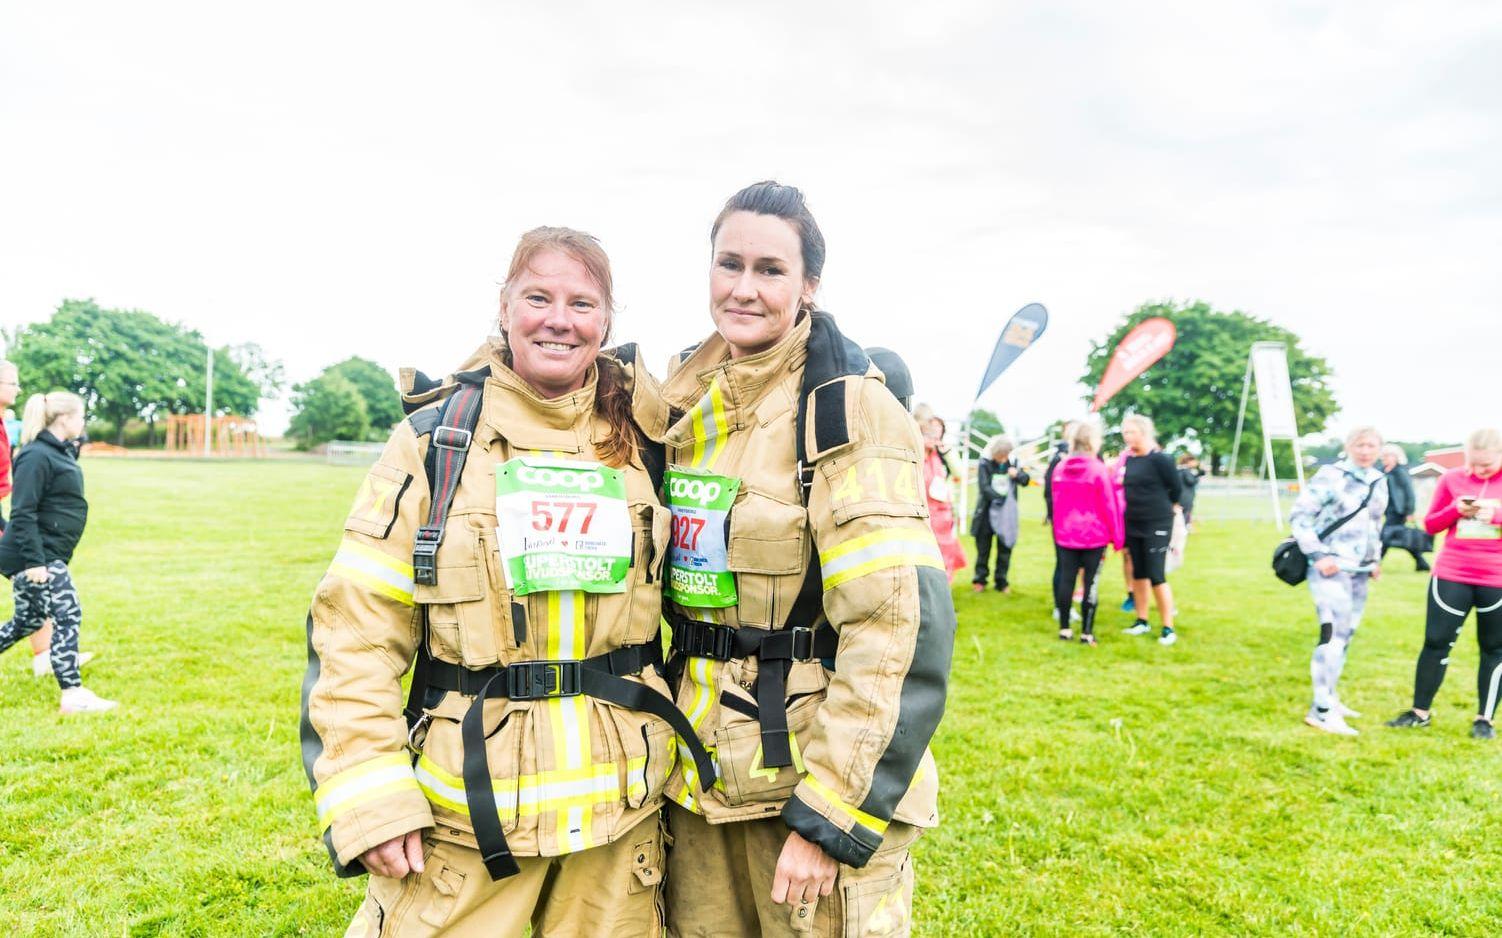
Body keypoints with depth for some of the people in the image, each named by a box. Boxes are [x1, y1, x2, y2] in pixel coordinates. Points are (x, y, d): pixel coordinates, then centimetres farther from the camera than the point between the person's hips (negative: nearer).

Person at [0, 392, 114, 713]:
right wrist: (33, 561, -24)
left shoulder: (60, 452, 14)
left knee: (28, 620, 18)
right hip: (36, 557, -10)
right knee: (67, 616, -9)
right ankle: (72, 695, -6)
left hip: (49, 555, 10)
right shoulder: (36, 456, -16)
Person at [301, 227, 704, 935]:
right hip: (465, 801, -2)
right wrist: (368, 797, -11)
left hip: (619, 799, 2)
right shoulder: (435, 437, -4)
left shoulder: (642, 439, 3)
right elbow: (356, 623, -6)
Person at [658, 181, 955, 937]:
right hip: (697, 776, 6)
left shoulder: (846, 407, -14)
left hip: (816, 772, -6)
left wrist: (830, 813, -18)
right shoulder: (683, 401, 6)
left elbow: (900, 619, -19)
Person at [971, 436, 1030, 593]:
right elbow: (984, 487, -15)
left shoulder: (1013, 462, 1)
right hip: (987, 511, -3)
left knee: (1005, 548, 8)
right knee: (983, 547, 8)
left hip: (1007, 513, 3)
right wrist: (999, 498, -26)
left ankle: (1001, 581, 20)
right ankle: (980, 579, 20)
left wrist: (1018, 474, -13)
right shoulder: (985, 464, -9)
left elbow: (1026, 480, 9)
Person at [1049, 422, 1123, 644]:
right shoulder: (1099, 469, -13)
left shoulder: (1060, 469, 3)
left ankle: (1064, 628, 16)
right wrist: (1117, 537, -2)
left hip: (1065, 535, 5)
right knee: (1091, 582, 3)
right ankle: (1087, 632, 6)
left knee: (1066, 579, 9)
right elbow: (1109, 505, -9)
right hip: (1094, 535, -5)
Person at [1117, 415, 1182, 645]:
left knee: (1156, 576, -5)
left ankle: (1168, 628, 5)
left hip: (1156, 526, -7)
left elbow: (1177, 488, -7)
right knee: (1138, 574, 14)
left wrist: (1165, 506, 8)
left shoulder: (1159, 459, -15)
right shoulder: (1127, 459, 5)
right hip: (1132, 525, 7)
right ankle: (1142, 621, 26)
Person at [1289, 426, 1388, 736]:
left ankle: (1329, 697, 25)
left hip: (1360, 571, 8)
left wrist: (1375, 559, 17)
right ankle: (1321, 710, -9)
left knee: (1346, 635, 12)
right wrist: (1318, 555, -16)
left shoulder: (1379, 482, 12)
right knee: (1334, 634, -13)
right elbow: (1299, 516, -12)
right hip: (1331, 568, -8)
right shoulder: (1330, 475, -10)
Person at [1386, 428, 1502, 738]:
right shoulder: (1452, 479, 2)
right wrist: (1456, 509, -11)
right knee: (1437, 641, 5)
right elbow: (1431, 524, 7)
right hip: (1451, 575, 1)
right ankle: (1420, 712, 15)